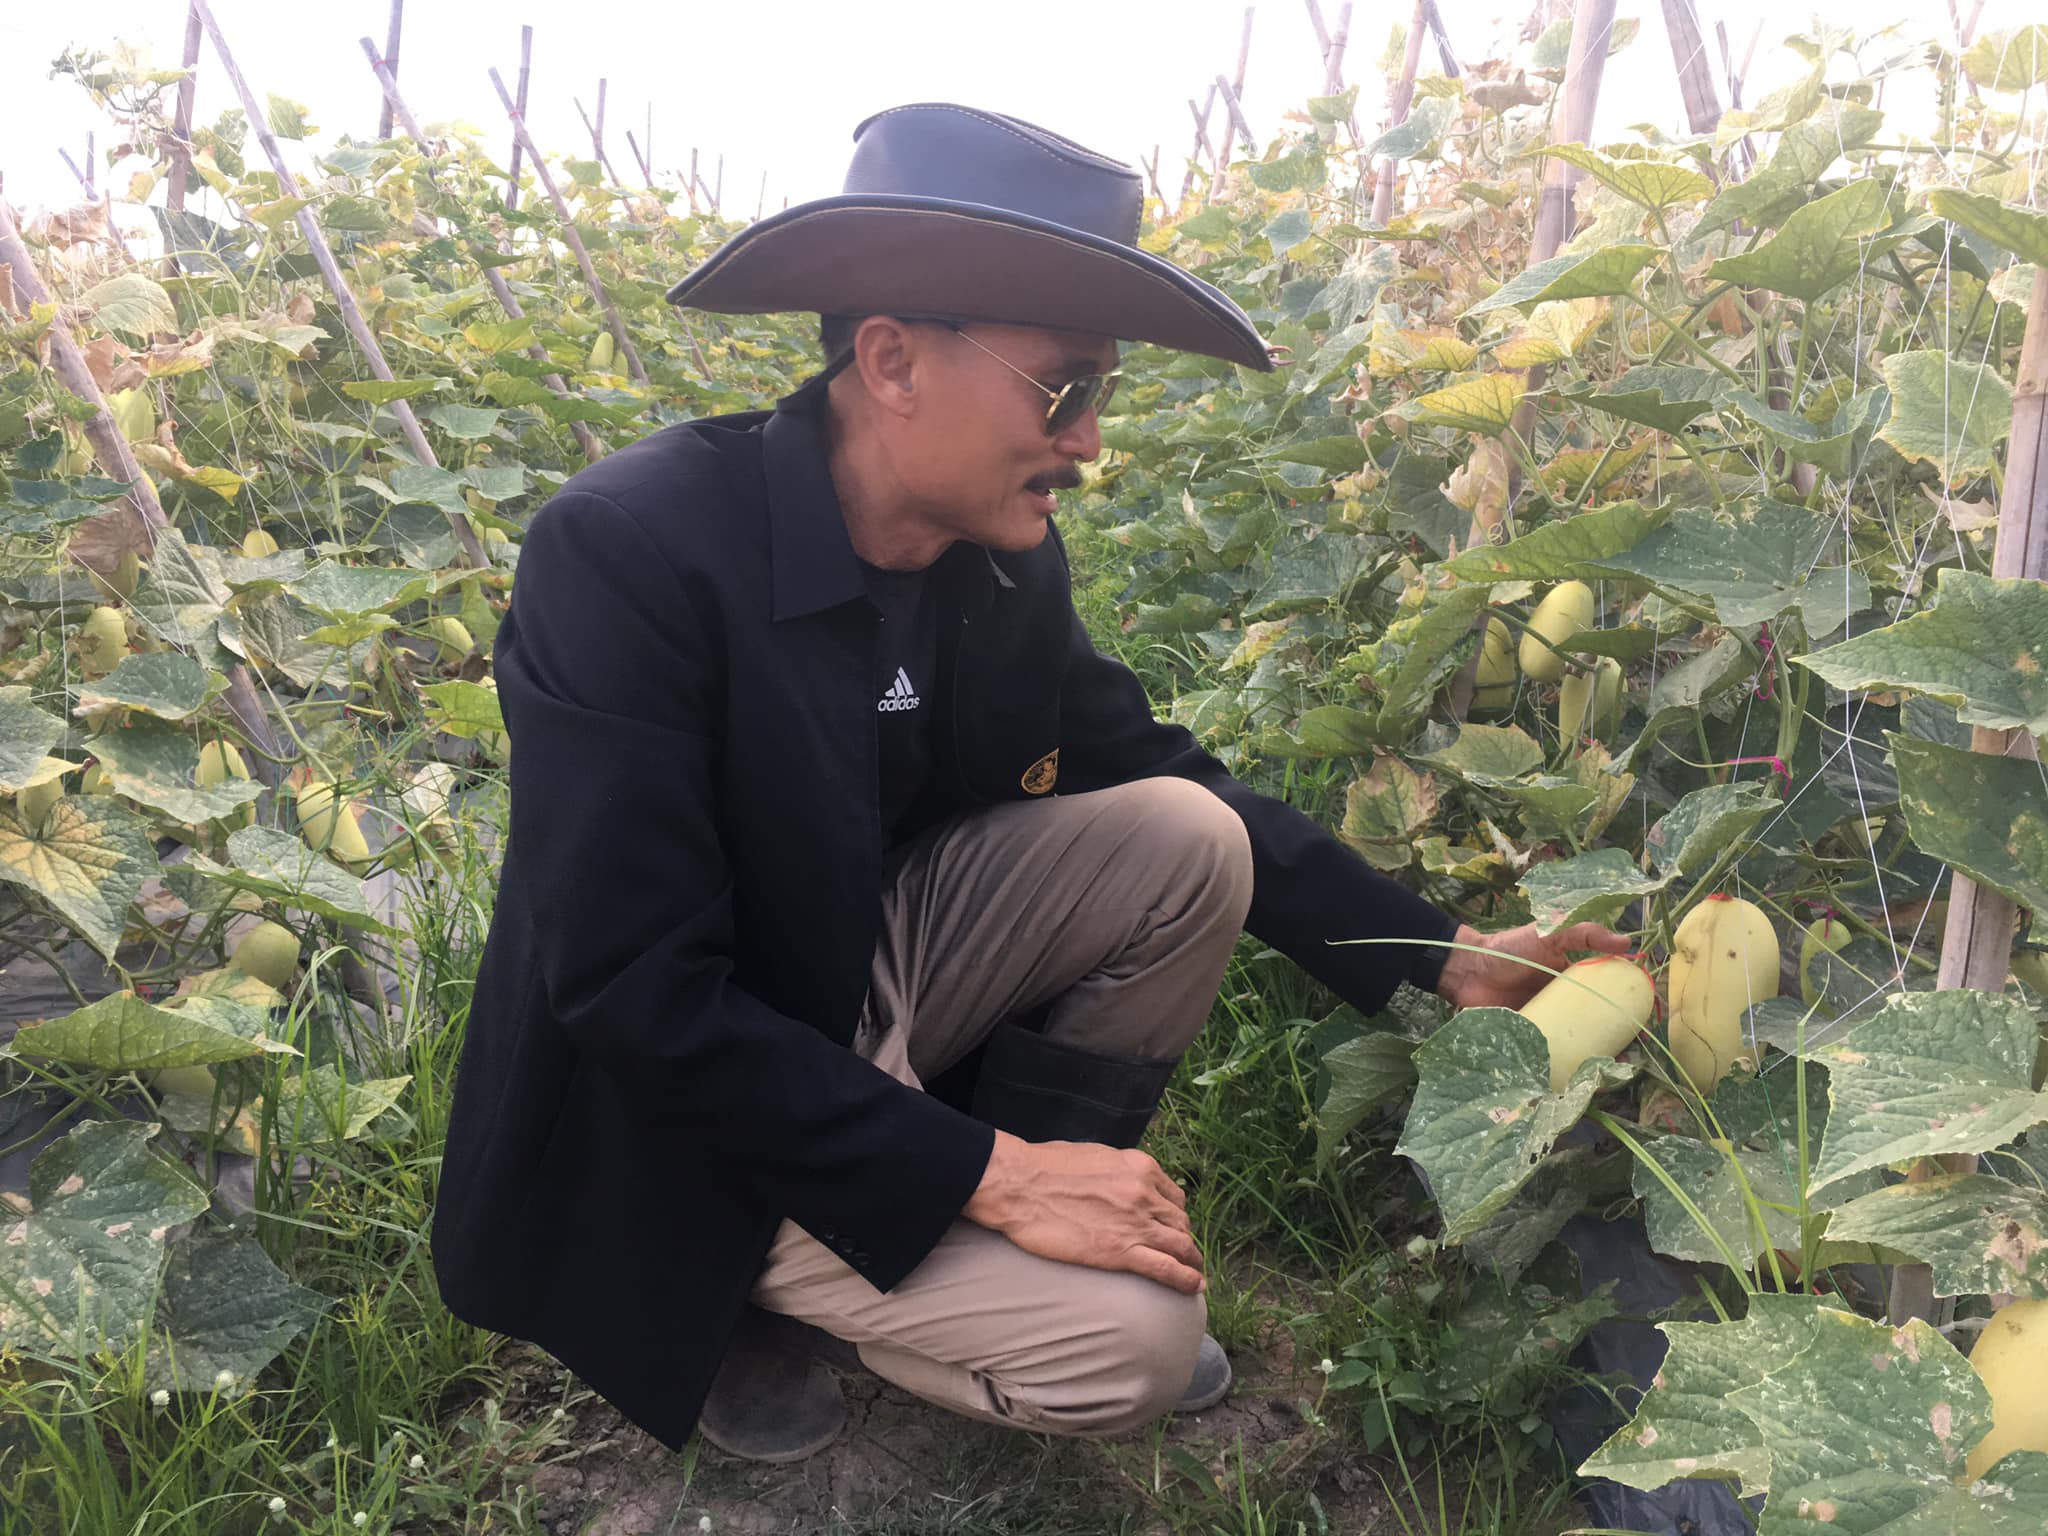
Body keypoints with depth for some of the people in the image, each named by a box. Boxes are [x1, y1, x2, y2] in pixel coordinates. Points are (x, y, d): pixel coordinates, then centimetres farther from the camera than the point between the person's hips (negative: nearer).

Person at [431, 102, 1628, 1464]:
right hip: (682, 1127, -6)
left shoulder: (999, 557, -7)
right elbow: (633, 994, -29)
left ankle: (991, 1252, 4)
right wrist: (987, 1173, -28)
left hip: (872, 975, 7)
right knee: (1129, 1337, -18)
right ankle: (751, 1306, 7)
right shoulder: (626, 552, -28)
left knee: (1189, 839, -11)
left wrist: (1445, 957, -3)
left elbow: (1148, 774, 3)